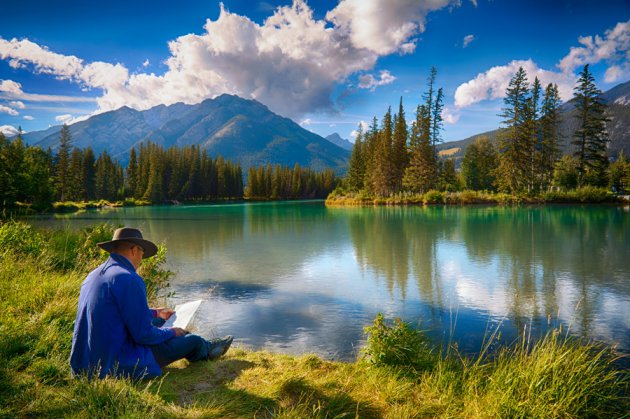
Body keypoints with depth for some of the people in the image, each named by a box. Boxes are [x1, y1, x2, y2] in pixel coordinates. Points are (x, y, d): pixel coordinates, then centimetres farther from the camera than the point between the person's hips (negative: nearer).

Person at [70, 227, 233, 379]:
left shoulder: (94, 275, 8)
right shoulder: (129, 280, -22)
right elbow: (143, 335, -21)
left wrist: (155, 313, 35)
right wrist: (171, 332, 0)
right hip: (117, 367, -9)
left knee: (156, 321, 25)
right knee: (193, 341, 4)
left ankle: (206, 347, 39)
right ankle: (206, 350, 39)